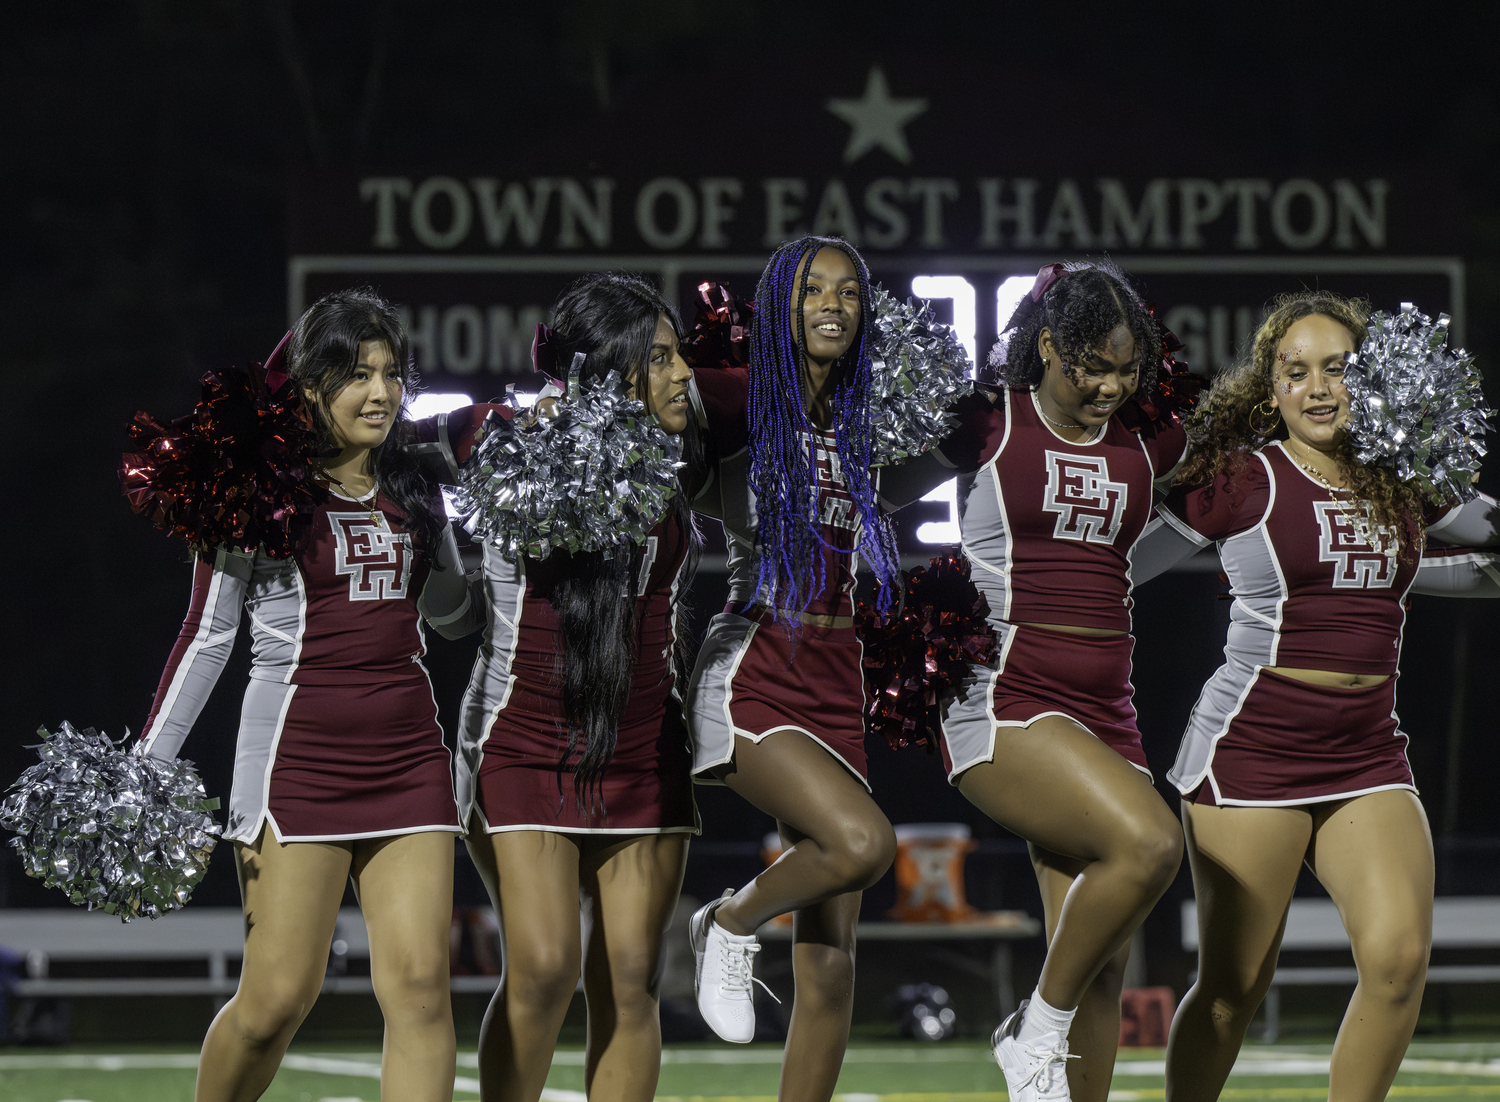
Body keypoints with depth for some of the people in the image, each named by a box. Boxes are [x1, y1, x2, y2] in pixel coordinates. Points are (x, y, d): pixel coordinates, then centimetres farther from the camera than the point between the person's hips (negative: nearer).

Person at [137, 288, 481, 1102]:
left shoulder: (415, 494, 13)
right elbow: (206, 636, 1)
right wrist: (145, 768, -3)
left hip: (407, 756, 5)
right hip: (297, 753, -5)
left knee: (419, 982, -9)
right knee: (279, 996, -7)